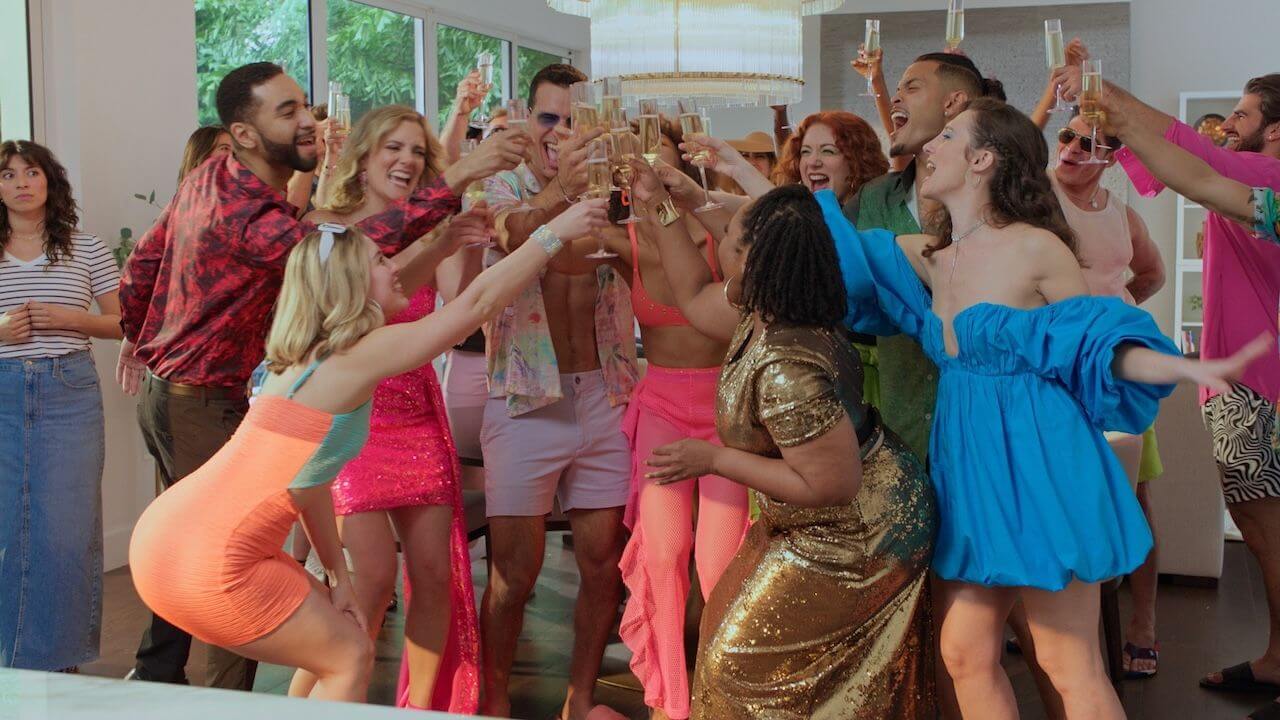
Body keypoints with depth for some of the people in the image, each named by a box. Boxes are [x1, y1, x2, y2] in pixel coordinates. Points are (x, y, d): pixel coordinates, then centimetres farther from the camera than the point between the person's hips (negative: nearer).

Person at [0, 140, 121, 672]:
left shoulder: (86, 250, 5)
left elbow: (124, 323, 6)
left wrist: (68, 318, -10)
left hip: (69, 393, -1)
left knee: (66, 527, -1)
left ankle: (59, 655, 12)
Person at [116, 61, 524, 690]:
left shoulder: (204, 179, 3)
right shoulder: (248, 213, -28)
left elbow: (142, 262, 15)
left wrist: (138, 339, 30)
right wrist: (454, 179, -47)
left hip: (163, 386, 10)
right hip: (203, 405, -10)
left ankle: (154, 673, 37)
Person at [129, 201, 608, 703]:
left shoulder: (307, 361, 13)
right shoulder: (359, 355, -13)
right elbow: (477, 303, -10)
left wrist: (338, 577, 17)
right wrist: (554, 233, -2)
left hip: (173, 537, 9)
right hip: (205, 562, -9)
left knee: (334, 633, 22)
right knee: (351, 659, 5)